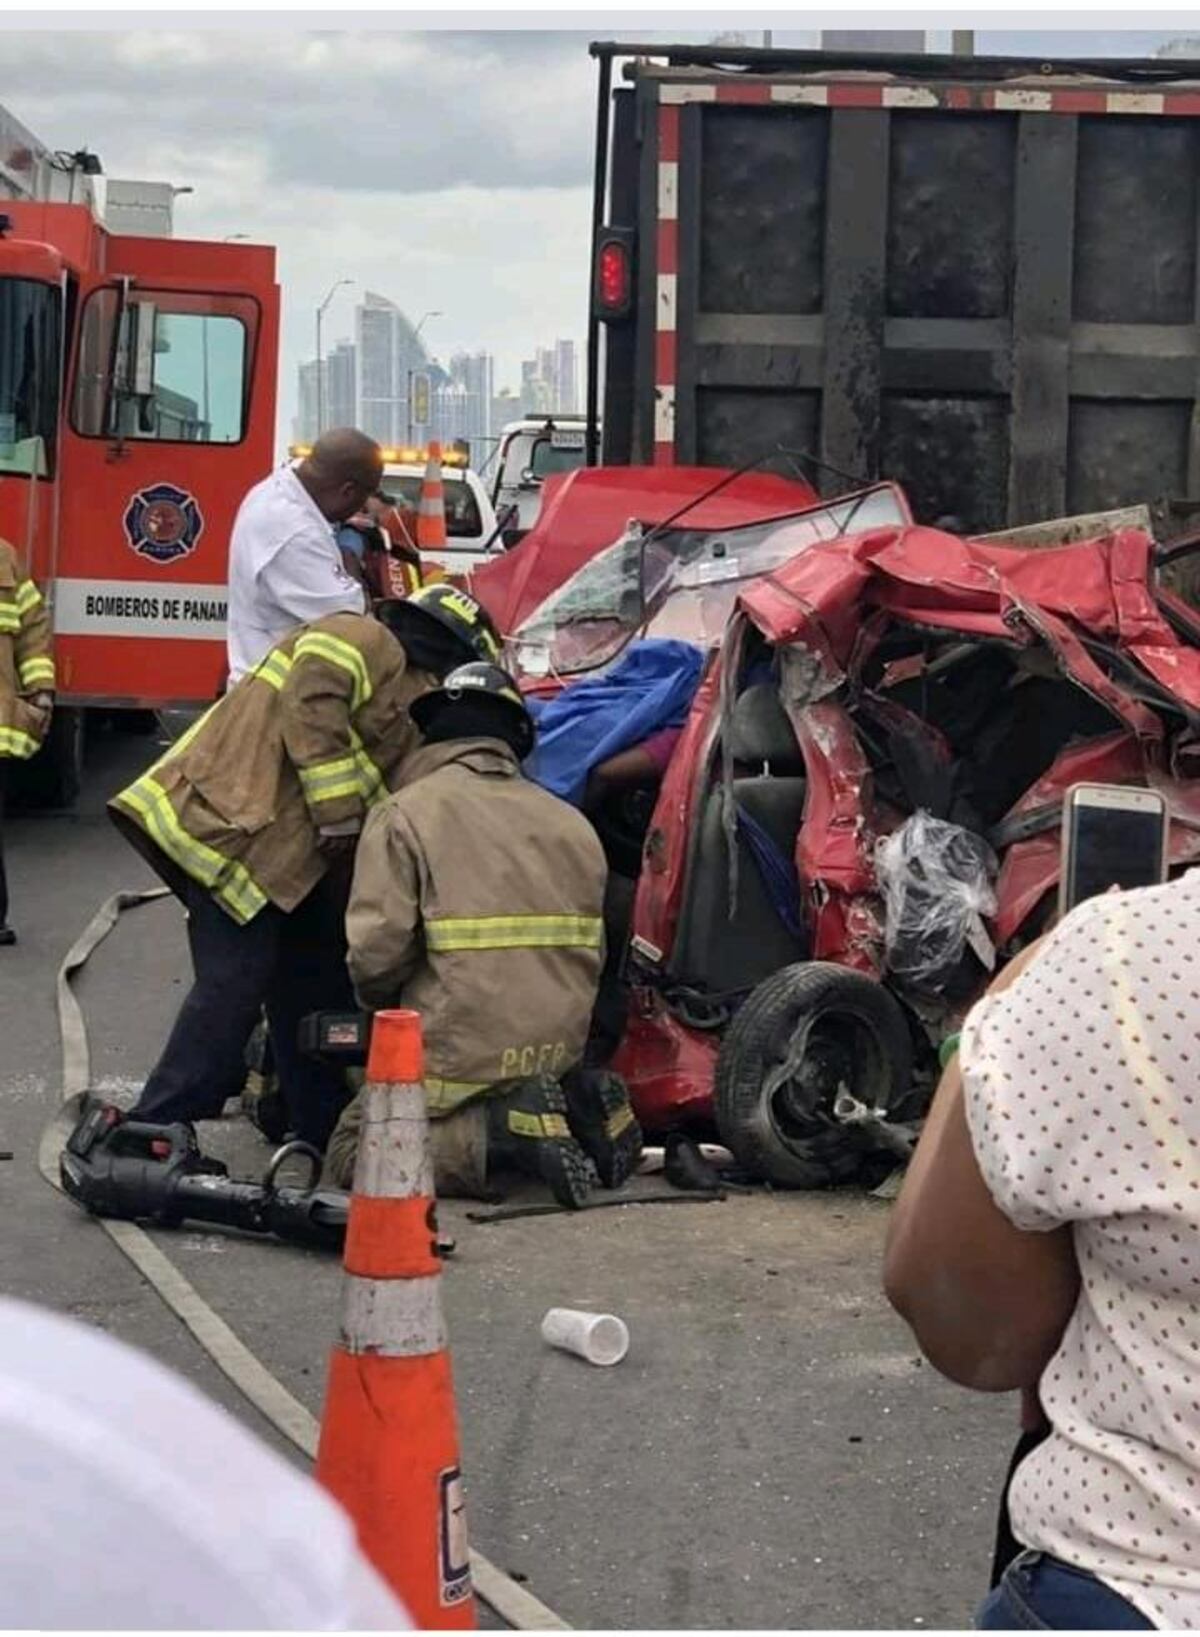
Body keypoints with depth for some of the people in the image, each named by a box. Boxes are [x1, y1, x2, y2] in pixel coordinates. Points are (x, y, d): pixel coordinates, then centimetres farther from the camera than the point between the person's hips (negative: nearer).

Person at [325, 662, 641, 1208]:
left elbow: (377, 952, -14)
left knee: (351, 1153, 5)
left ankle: (502, 1132, -15)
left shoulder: (405, 814, -6)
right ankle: (573, 1110, 1)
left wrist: (382, 1004, 8)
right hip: (558, 1049, 6)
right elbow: (591, 956, 16)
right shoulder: (572, 825, 11)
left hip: (459, 1059, -6)